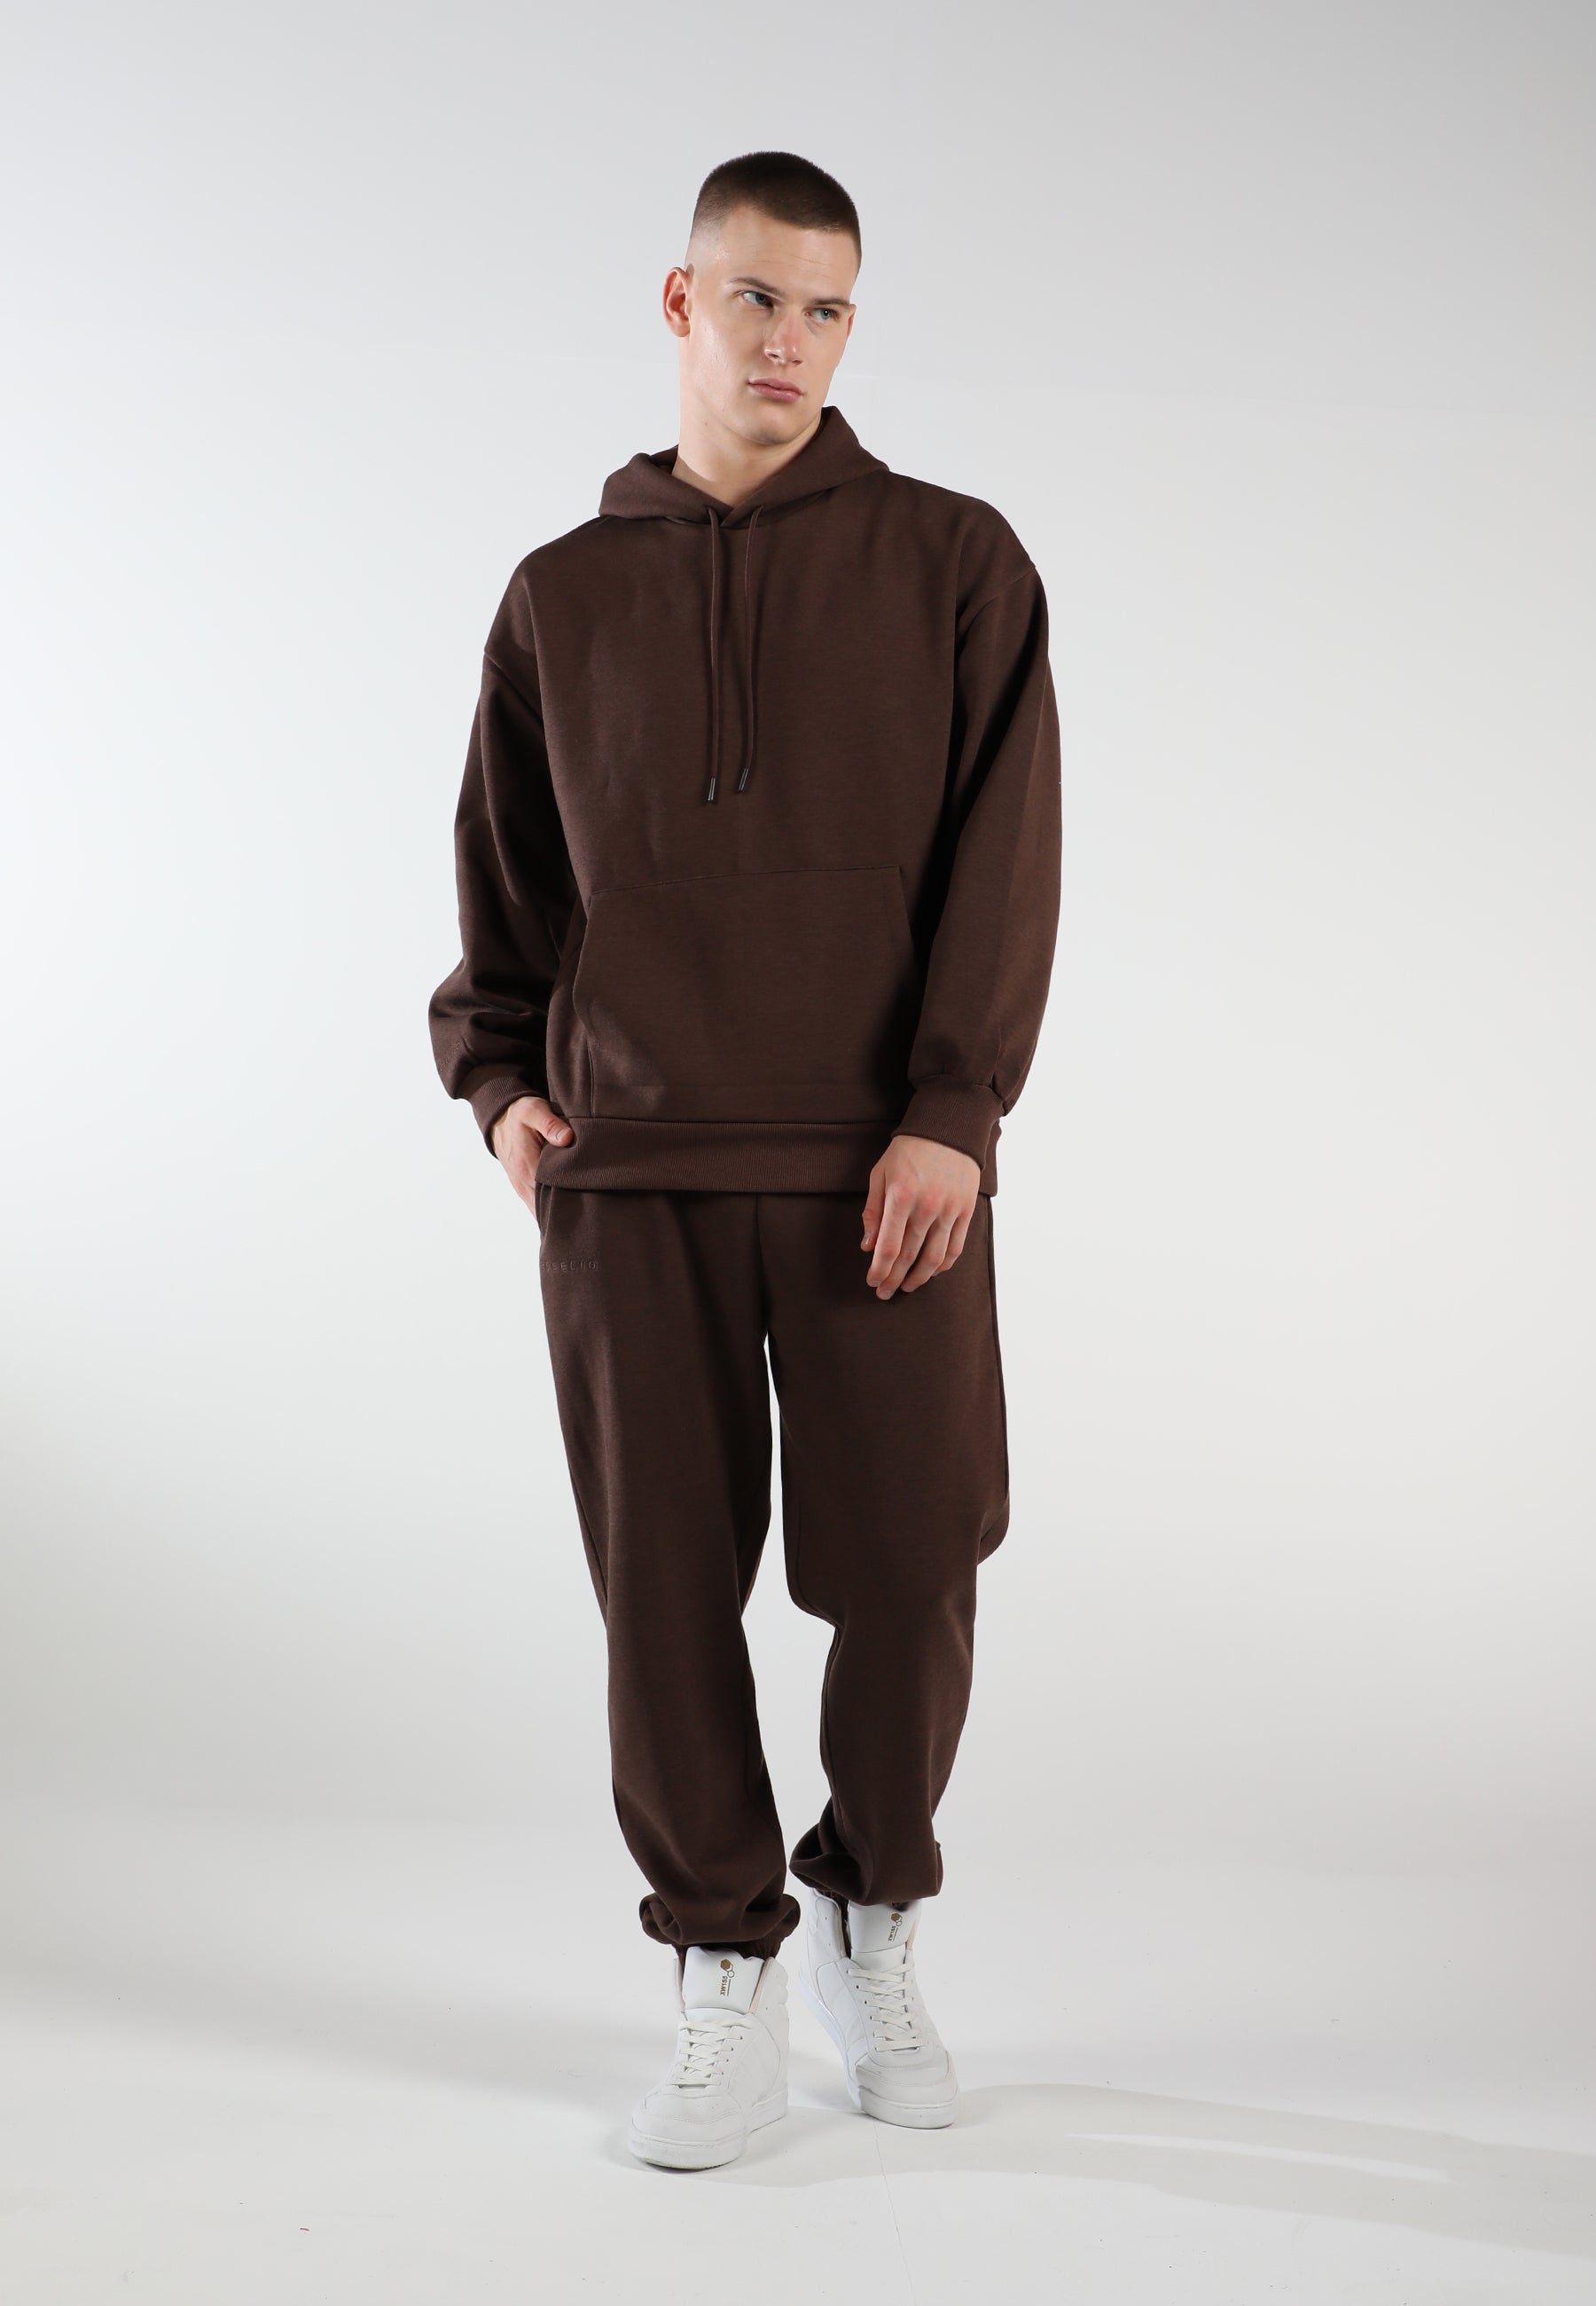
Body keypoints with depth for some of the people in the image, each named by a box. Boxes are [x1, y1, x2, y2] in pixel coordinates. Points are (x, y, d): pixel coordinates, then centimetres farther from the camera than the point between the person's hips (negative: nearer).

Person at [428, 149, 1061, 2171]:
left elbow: (1004, 863, -1)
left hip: (882, 1171, -1)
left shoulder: (956, 567, 6)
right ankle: (725, 1986, 18)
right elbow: (505, 871, 19)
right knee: (665, 1588, 3)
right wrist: (493, 1072, 5)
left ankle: (876, 1931, 27)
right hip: (626, 1173, 2)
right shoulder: (563, 599, 13)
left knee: (908, 1573, 2)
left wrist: (952, 1111, -11)